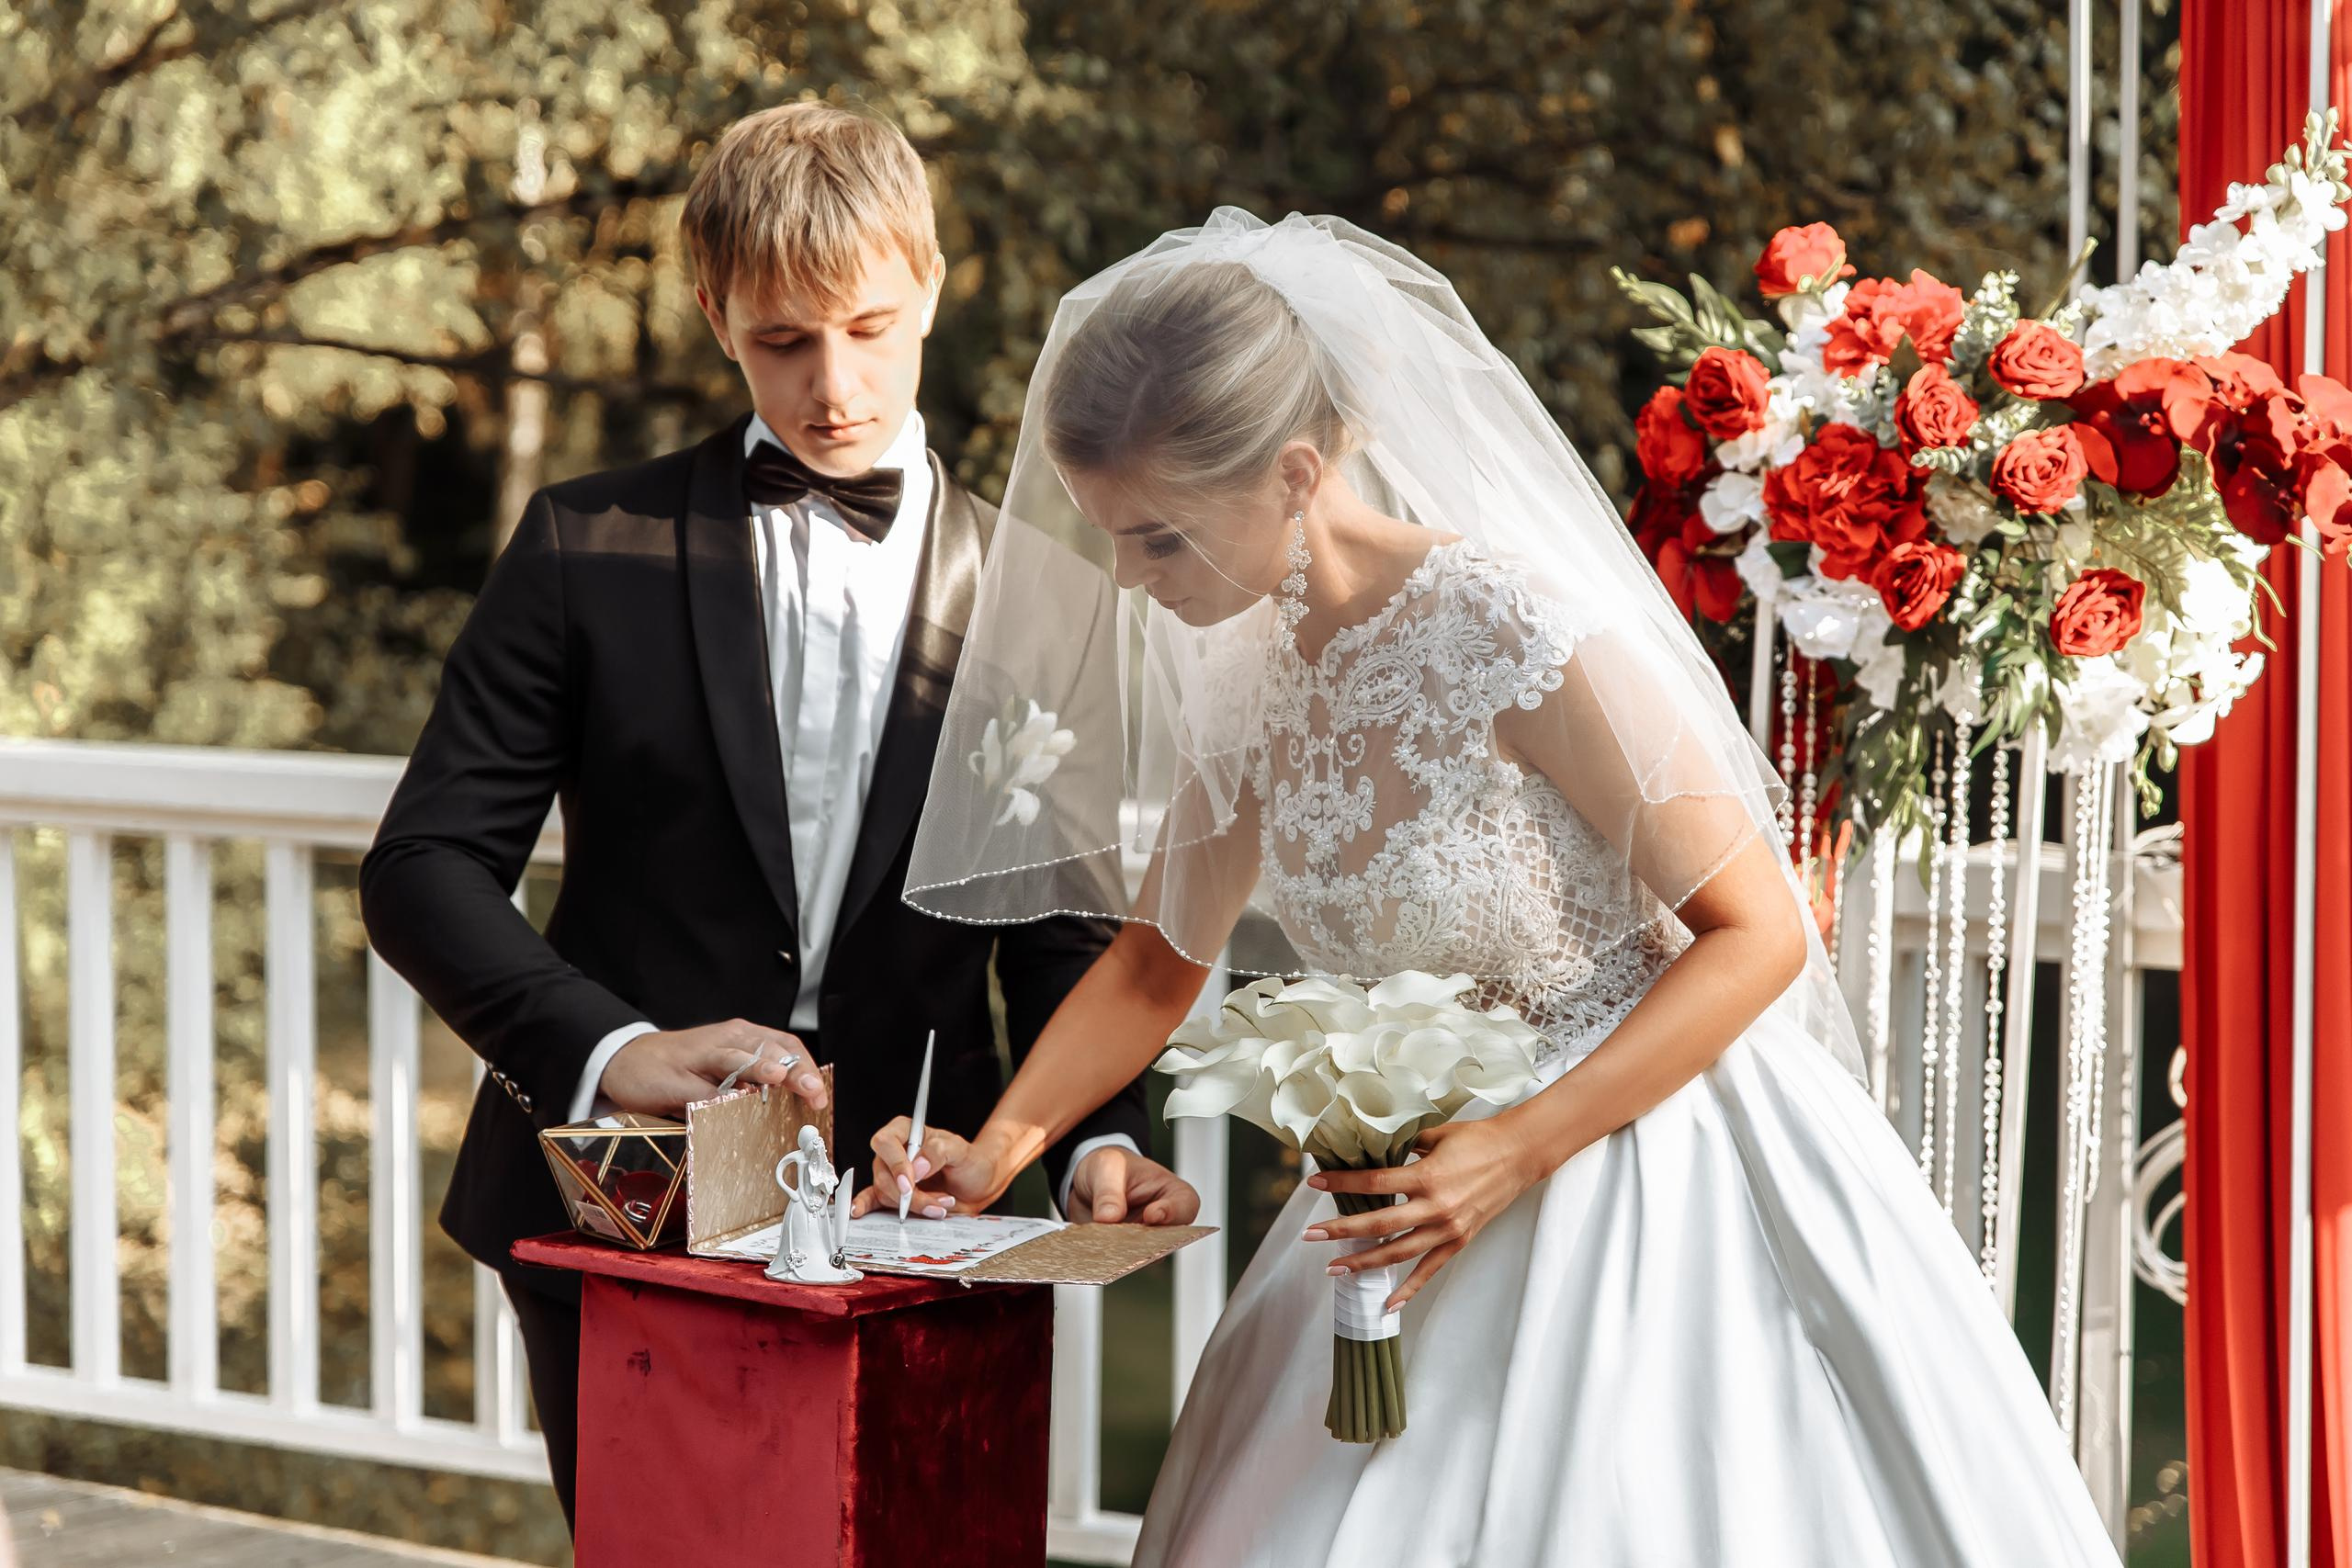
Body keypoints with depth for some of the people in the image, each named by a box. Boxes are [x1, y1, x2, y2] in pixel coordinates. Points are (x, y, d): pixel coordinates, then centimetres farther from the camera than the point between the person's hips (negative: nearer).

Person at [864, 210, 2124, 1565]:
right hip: (1449, 1184, 7)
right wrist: (1001, 1147, 2)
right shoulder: (1247, 671, -2)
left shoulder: (1518, 632, -23)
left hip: (1645, 1172, -6)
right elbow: (1165, 956, 14)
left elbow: (1757, 931, -19)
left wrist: (1518, 1151, -25)